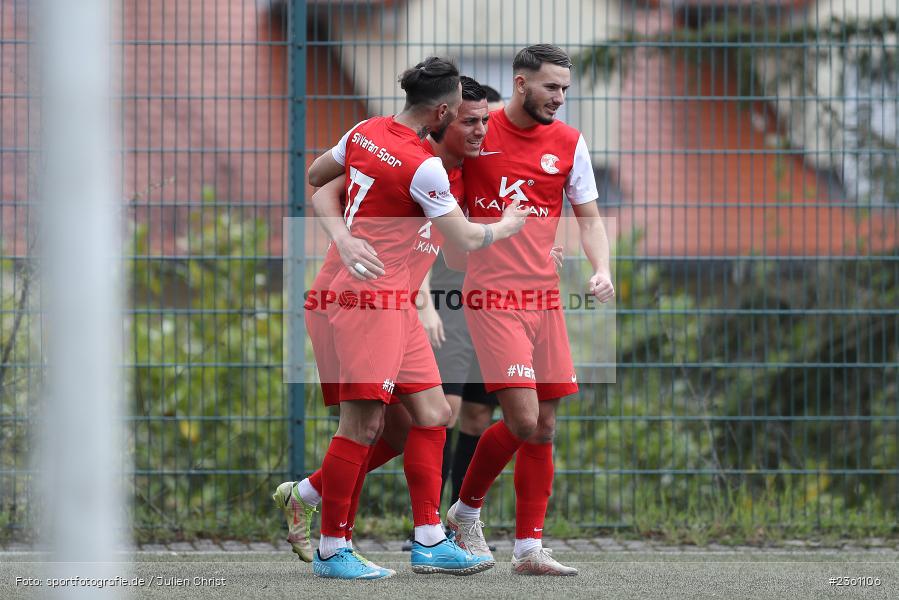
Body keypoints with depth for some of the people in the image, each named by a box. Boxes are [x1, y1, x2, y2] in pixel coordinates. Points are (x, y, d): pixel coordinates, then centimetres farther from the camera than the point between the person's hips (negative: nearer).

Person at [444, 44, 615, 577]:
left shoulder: (569, 143, 7)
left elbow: (589, 216, 13)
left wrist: (602, 269, -5)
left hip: (545, 295, 5)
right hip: (492, 295, -5)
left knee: (544, 428, 2)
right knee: (522, 419, -14)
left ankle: (529, 548, 8)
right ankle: (467, 509, 10)